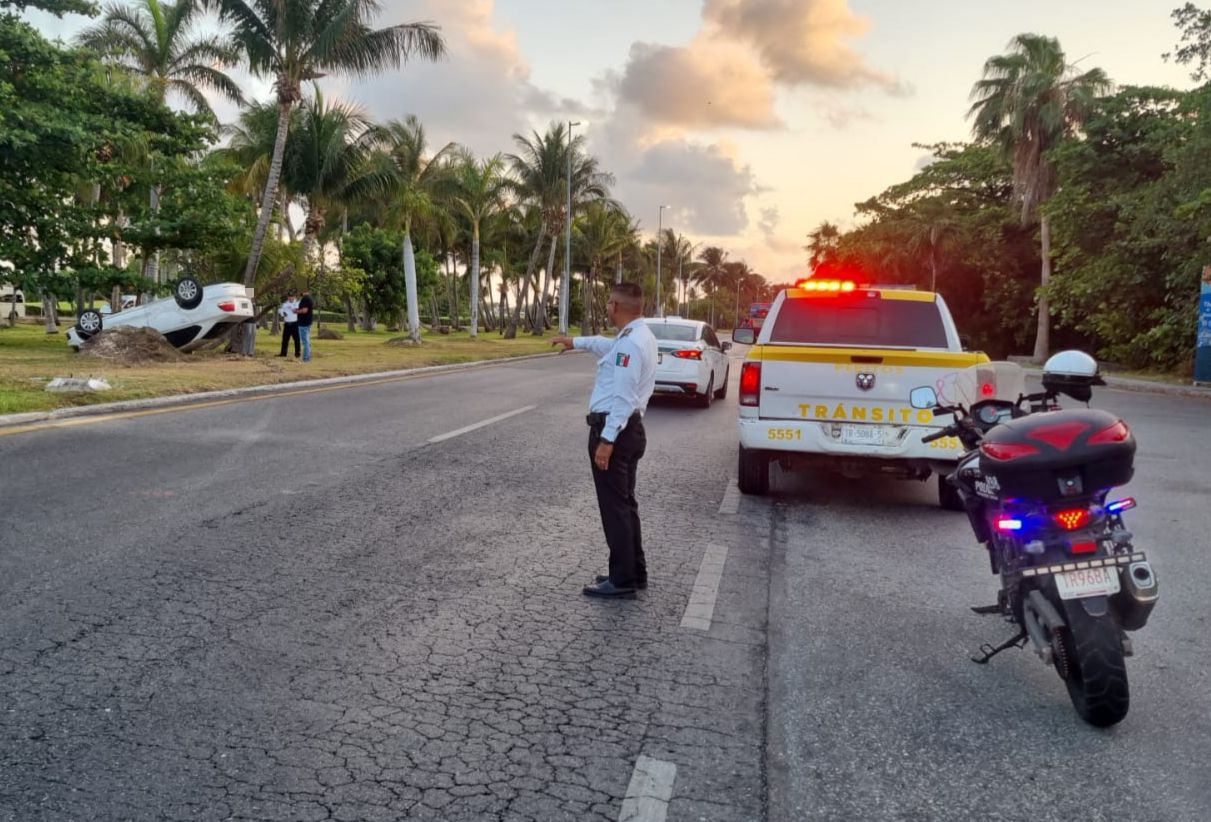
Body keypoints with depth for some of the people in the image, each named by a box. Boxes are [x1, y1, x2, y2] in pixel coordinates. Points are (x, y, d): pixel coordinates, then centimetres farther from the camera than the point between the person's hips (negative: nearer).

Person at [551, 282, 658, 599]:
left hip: (614, 430, -11)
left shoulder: (631, 343, -19)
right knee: (624, 504, 16)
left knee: (614, 507, -4)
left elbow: (623, 397, -24)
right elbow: (607, 345, 36)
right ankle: (633, 573, 24)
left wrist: (606, 440, -25)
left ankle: (623, 581, 2)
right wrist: (575, 341, 49)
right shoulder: (636, 336, 13)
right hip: (628, 429, 11)